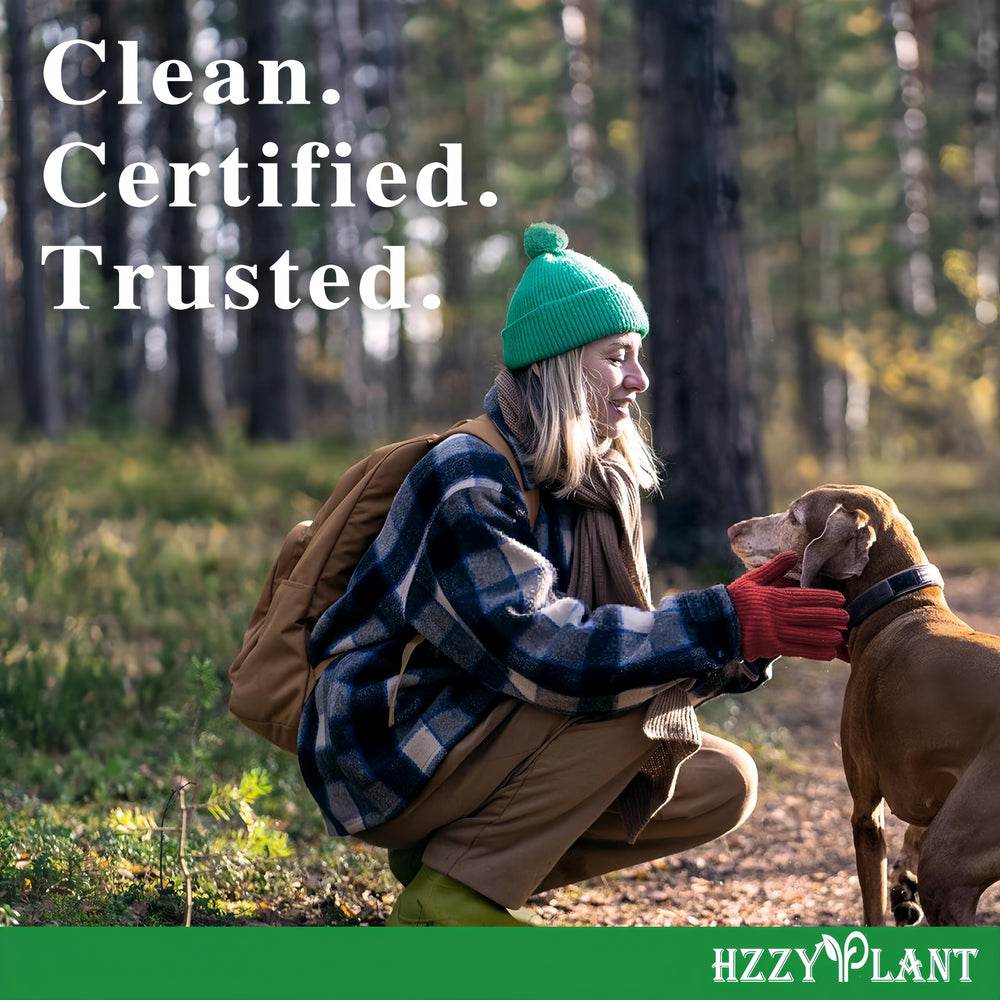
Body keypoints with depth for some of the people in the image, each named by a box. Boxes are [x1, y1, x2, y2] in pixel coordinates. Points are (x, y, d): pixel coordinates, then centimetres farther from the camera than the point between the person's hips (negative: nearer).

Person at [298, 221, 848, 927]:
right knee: (643, 684, -24)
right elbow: (540, 650, -32)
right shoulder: (469, 483, -21)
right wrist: (722, 624, -34)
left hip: (476, 743, 9)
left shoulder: (596, 484, 7)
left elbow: (638, 637, 3)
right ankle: (452, 891, -16)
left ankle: (450, 847, 4)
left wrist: (749, 626, -14)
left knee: (722, 786, -1)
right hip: (384, 758, -9)